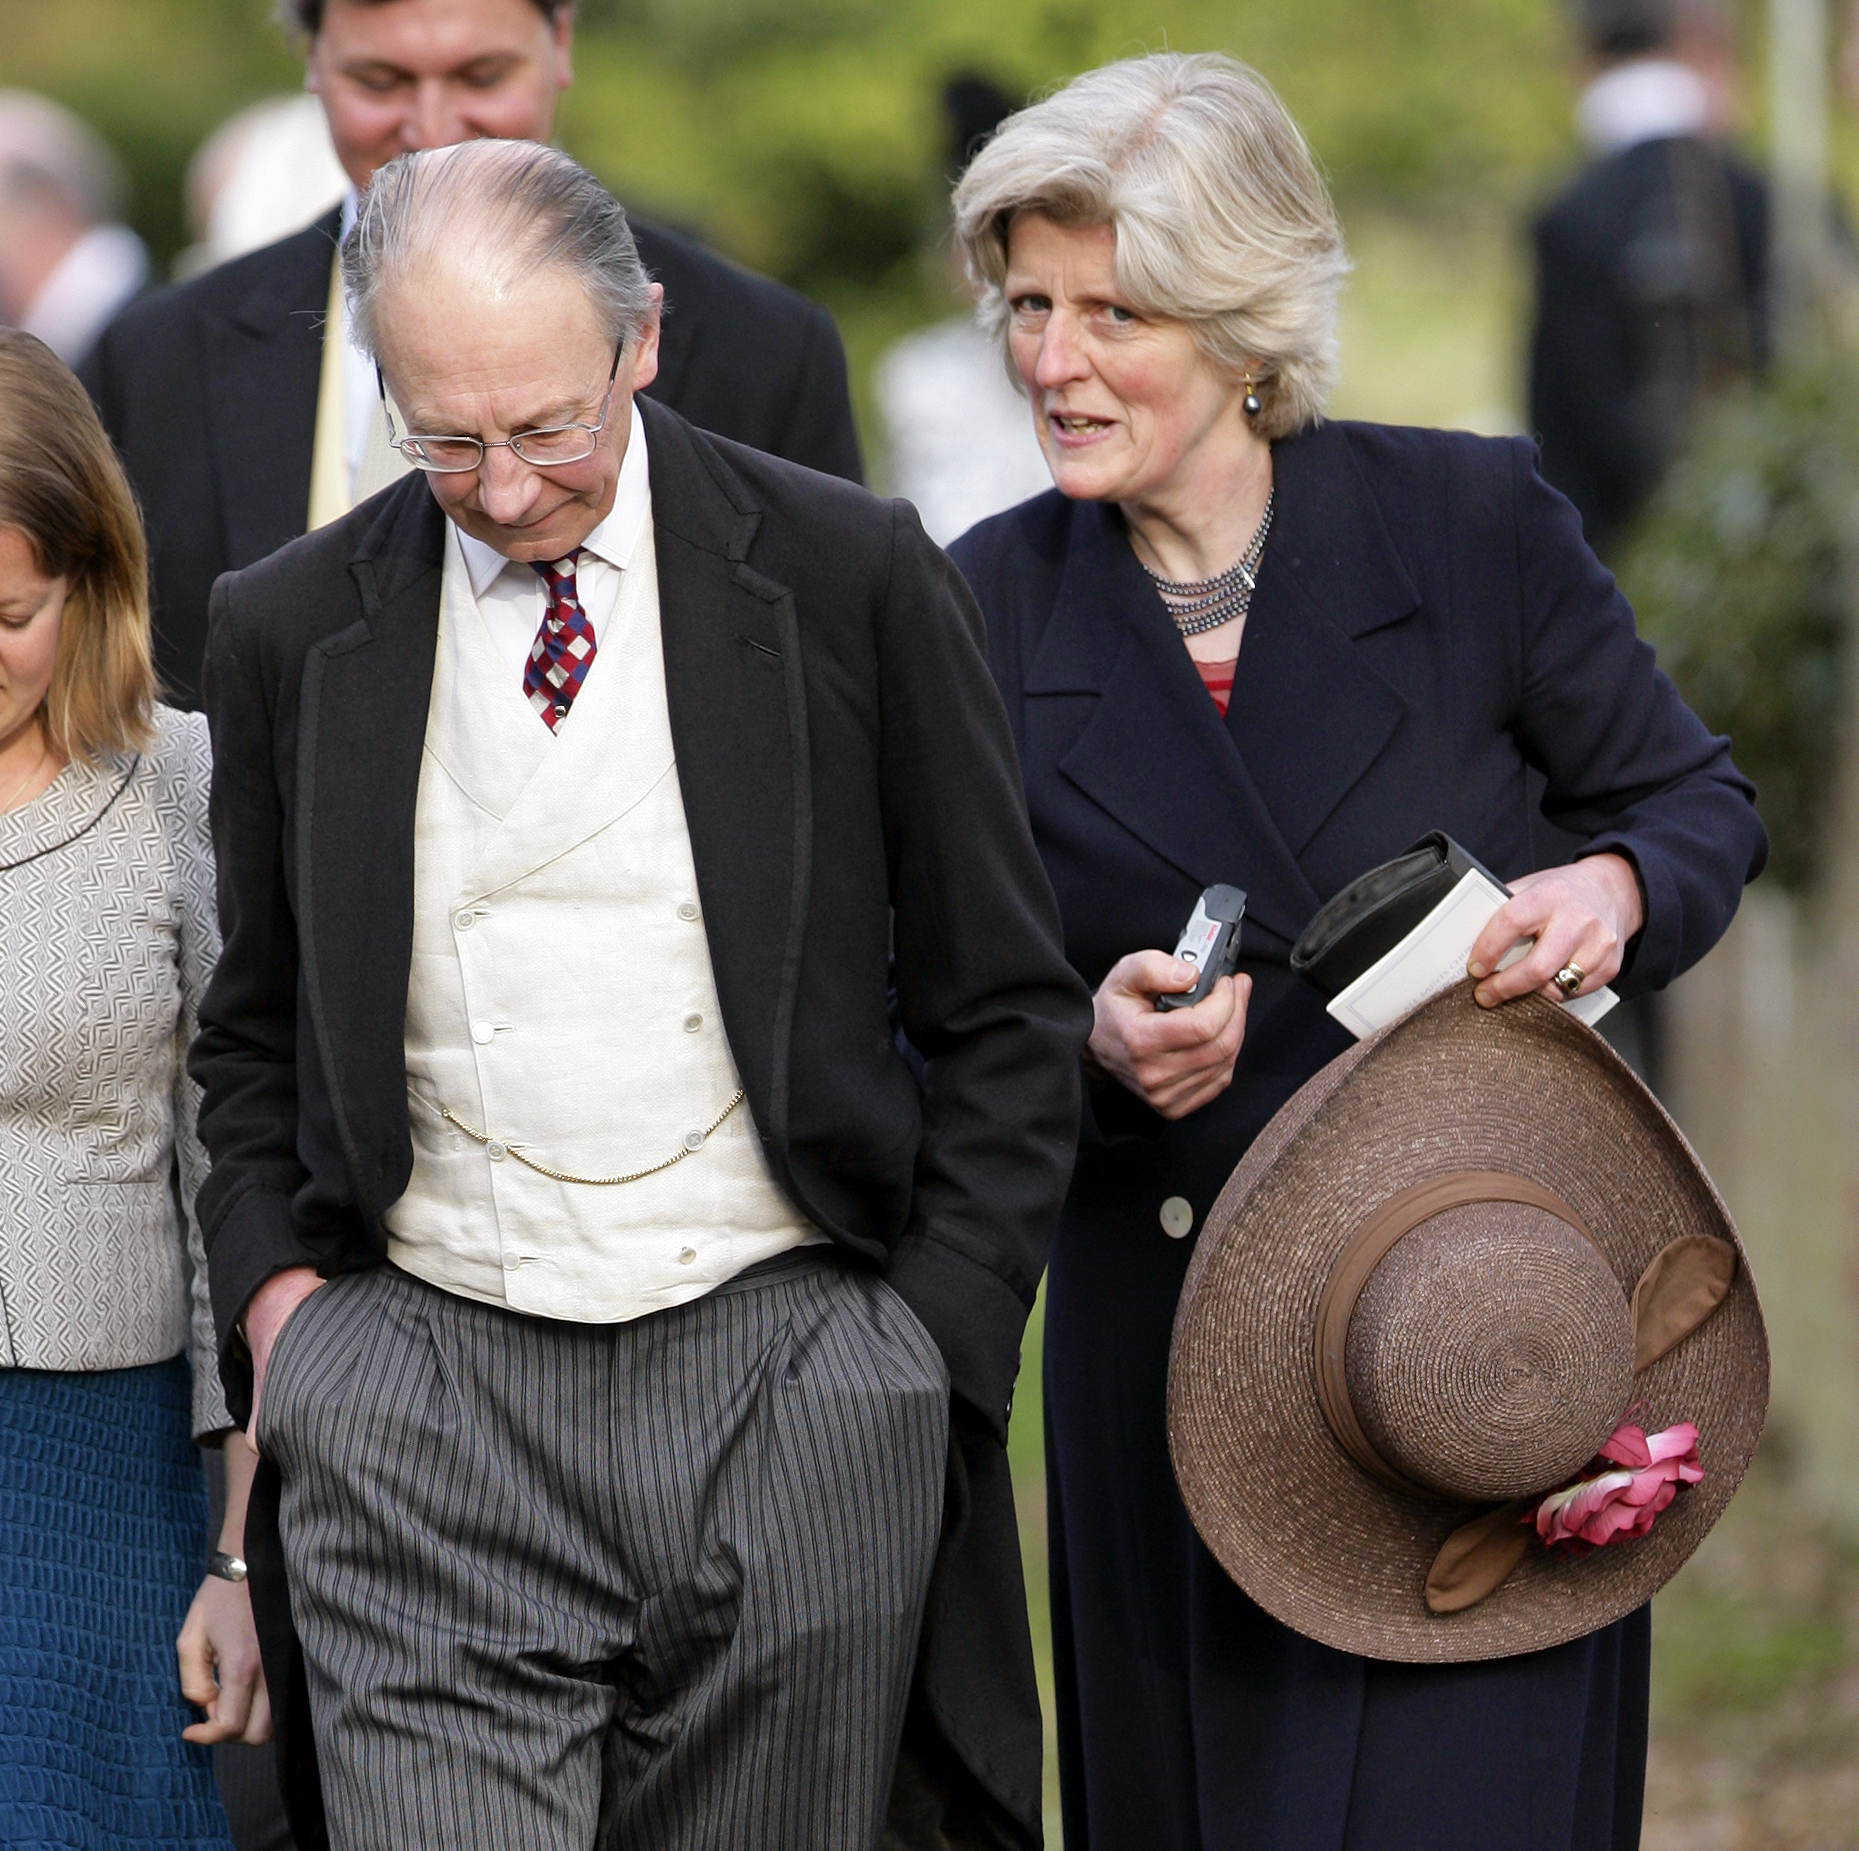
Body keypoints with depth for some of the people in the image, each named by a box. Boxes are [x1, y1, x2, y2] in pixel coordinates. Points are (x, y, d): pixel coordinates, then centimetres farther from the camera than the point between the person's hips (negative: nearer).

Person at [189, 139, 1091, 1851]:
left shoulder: (851, 582, 1)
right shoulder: (290, 630, 7)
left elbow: (1007, 1015, 6)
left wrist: (937, 1336, -1)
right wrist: (273, 1289, 3)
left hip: (792, 1388, 0)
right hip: (422, 1403, 1)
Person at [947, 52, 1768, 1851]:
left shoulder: (1471, 522, -6)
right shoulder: (995, 604, 0)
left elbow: (1695, 800, 6)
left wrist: (1612, 891, -16)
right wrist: (1095, 1049, -17)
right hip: (1167, 1350, 2)